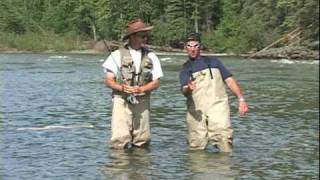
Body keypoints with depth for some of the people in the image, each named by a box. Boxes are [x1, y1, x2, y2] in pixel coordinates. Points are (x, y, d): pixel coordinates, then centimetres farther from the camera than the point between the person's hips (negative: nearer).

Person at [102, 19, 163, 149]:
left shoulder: (151, 57, 10)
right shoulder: (117, 55, 2)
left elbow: (156, 82, 7)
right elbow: (108, 81, 1)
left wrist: (141, 89, -11)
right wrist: (122, 88, -18)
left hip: (142, 102, 3)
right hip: (121, 100, -3)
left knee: (142, 142, 3)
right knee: (120, 141, -13)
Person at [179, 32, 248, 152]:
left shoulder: (213, 62, 21)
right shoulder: (185, 69, 19)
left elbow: (229, 80, 16)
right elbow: (184, 91, 1)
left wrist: (241, 99, 2)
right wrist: (188, 89, -24)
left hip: (218, 106, -1)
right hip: (196, 110, 1)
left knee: (223, 137, -18)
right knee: (196, 145, -4)